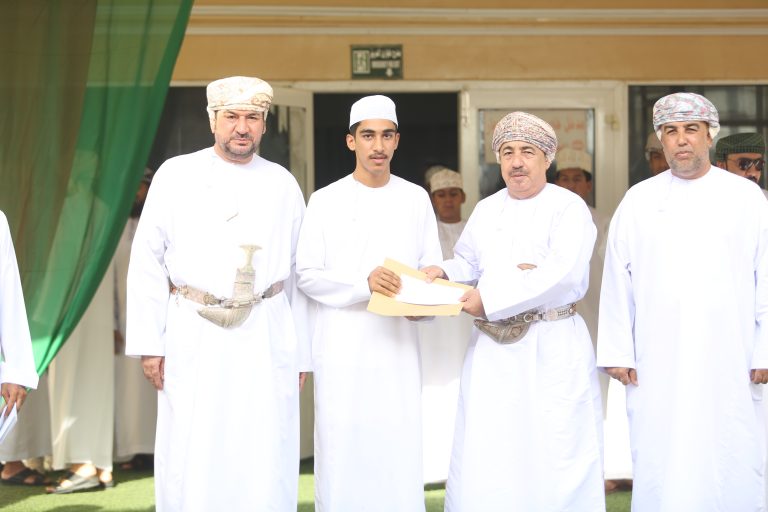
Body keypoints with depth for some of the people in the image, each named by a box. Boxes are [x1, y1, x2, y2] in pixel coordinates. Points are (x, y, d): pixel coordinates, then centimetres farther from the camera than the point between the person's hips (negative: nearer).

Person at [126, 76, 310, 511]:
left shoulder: (283, 184, 8)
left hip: (267, 339, 1)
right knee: (191, 460, 2)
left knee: (265, 461, 3)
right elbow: (147, 261, 2)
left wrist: (302, 352, 8)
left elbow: (299, 273, 9)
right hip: (194, 336, -1)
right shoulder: (176, 175, 3)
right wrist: (150, 342, -3)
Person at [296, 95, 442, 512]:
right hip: (342, 344, -2)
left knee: (399, 449, 1)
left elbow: (431, 268, 10)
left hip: (398, 341, 2)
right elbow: (307, 275, -5)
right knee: (342, 449, 0)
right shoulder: (325, 201, 0)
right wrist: (364, 283, -20)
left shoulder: (416, 199, 8)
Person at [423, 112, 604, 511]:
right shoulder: (485, 210, 13)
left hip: (553, 350, -5)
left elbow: (563, 273, -19)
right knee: (484, 459, 5)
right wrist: (444, 273, 2)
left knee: (554, 455, -1)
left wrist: (491, 298, -19)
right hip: (491, 350, 5)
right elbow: (469, 263, 25)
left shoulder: (569, 208, -6)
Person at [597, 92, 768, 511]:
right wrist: (617, 352, 2)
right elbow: (616, 281, 6)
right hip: (657, 365, 1)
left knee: (733, 467, 2)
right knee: (660, 467, 1)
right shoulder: (638, 201, 8)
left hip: (728, 363, 0)